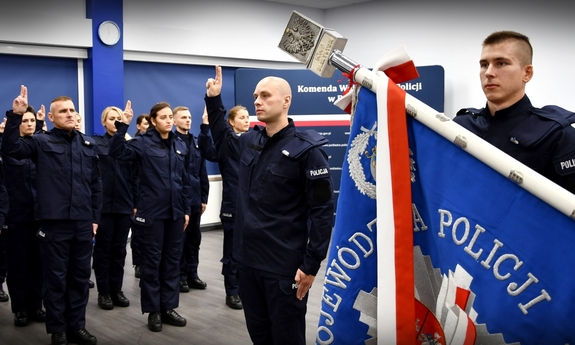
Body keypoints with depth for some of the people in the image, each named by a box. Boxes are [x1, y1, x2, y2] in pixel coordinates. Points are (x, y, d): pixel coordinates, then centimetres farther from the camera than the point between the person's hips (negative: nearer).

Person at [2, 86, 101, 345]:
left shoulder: (88, 144, 11)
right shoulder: (42, 142, 1)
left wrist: (95, 217, 9)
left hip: (83, 223, 4)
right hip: (54, 222, -3)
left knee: (80, 276, 11)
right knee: (56, 278, 6)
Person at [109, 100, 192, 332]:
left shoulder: (180, 145, 9)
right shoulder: (143, 142, -4)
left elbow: (185, 180, 11)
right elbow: (117, 152, -20)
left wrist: (186, 209, 9)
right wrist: (123, 126, -29)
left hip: (175, 213, 5)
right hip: (151, 213, -4)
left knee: (172, 261, 11)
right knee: (151, 262, 5)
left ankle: (168, 307, 23)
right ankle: (153, 310, 17)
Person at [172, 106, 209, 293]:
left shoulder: (196, 142, 12)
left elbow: (202, 172, 12)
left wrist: (204, 197, 9)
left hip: (195, 198, 6)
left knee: (194, 238, 11)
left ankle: (192, 274, 22)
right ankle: (180, 276, 14)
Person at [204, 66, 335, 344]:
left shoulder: (306, 149, -13)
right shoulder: (249, 141, 6)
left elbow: (322, 210, -14)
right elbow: (222, 139, 31)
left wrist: (311, 265, -15)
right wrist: (214, 100, 19)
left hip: (284, 267, -6)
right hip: (248, 260, 7)